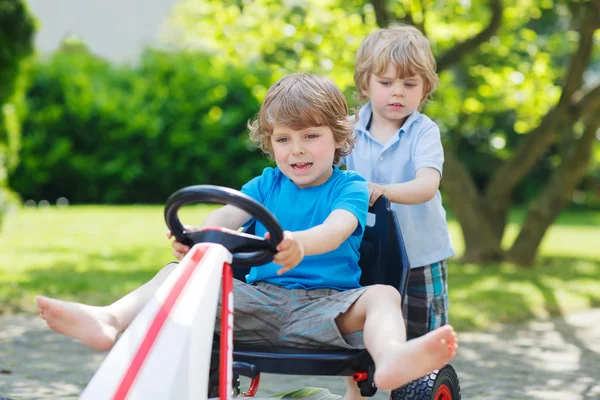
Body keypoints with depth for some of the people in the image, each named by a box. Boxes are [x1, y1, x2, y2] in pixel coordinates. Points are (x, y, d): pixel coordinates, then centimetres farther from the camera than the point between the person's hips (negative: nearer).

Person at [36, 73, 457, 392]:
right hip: (260, 297, 4)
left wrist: (301, 244, -44)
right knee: (183, 268, -11)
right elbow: (229, 214, -2)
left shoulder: (350, 187, 2)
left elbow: (337, 228, -20)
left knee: (382, 295, -33)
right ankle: (110, 320, -34)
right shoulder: (268, 184, 15)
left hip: (326, 303, -4)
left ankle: (392, 356, -67)